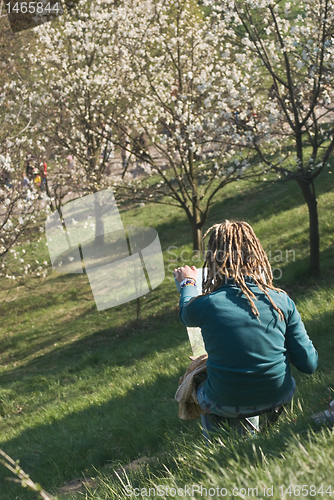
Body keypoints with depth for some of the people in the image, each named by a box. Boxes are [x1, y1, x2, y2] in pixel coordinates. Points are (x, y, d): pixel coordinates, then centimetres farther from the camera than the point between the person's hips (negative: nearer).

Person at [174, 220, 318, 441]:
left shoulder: (204, 305, -19)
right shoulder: (281, 301, -13)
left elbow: (186, 315, 9)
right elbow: (309, 364, -8)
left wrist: (188, 284, 29)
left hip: (227, 404, -2)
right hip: (278, 397, 2)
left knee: (198, 386, 32)